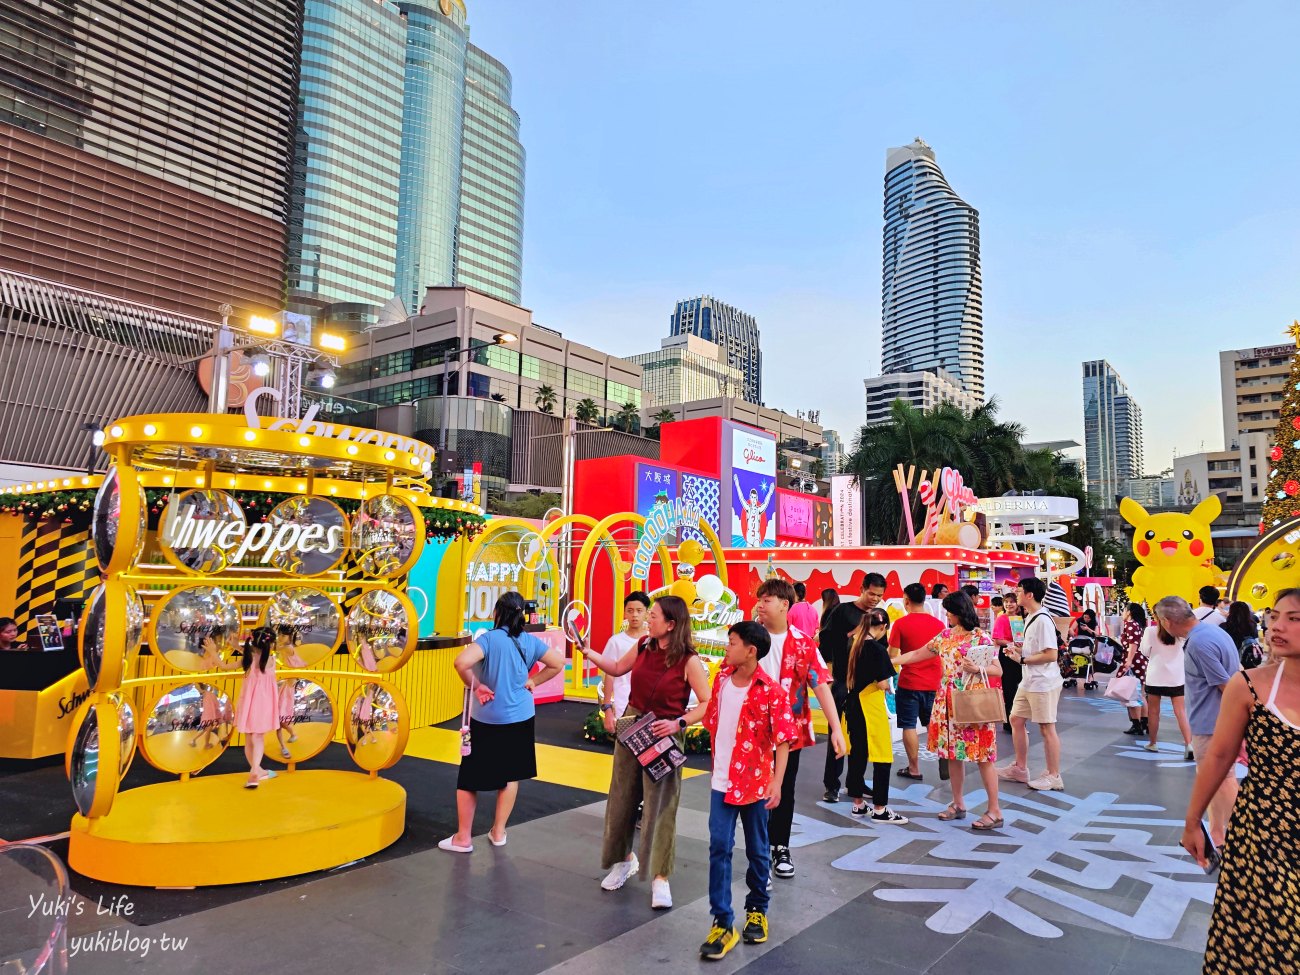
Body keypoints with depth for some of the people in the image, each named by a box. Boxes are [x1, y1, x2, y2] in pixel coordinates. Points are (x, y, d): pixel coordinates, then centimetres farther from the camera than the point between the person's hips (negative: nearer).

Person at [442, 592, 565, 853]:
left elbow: (461, 662, -31)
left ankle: (463, 838, 18)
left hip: (486, 720, -4)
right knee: (510, 775, 17)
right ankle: (498, 832, 27)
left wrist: (475, 686, -16)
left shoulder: (489, 638, -16)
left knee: (469, 778, 10)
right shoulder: (529, 641, -3)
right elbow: (558, 662, 4)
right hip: (520, 718, 4)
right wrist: (533, 680, 5)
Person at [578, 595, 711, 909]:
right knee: (622, 799, 15)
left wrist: (678, 723, -25)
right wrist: (587, 651, 10)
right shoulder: (644, 646, 0)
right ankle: (624, 860, 37)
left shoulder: (689, 661, -17)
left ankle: (660, 878, 13)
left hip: (664, 736, -6)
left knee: (661, 807, -2)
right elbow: (617, 669, 17)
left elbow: (708, 704, -15)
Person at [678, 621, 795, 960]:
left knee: (757, 851, 14)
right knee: (719, 848, 1)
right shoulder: (722, 678, -1)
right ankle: (723, 923, 10)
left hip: (754, 782, -4)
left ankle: (757, 910, 36)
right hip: (722, 780, 4)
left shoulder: (771, 691, -18)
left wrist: (776, 782, -21)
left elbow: (783, 740, -16)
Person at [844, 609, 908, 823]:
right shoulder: (878, 649, -16)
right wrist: (889, 682, 2)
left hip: (853, 704, 8)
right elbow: (883, 684, -18)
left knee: (857, 755, 14)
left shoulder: (854, 645, 5)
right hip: (871, 707, -8)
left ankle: (858, 803, 23)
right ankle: (879, 809, 7)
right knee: (882, 758, 2)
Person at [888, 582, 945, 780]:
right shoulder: (938, 624, 0)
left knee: (909, 726, 6)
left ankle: (914, 769, 10)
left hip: (909, 683, -4)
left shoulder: (901, 624, -11)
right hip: (933, 683, 4)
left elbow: (893, 655, -9)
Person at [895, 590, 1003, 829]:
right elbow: (917, 654, 15)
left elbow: (998, 670, -8)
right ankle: (958, 804, 24)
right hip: (948, 704, 6)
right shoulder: (945, 636, 8)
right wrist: (889, 661, 12)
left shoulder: (981, 638, -9)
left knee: (981, 756, -2)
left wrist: (977, 669, -25)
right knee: (953, 753, 12)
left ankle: (994, 811, 7)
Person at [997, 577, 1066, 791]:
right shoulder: (1029, 617, 11)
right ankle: (1020, 769, 27)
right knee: (1016, 720, 15)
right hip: (1028, 681, 10)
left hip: (1044, 683, -10)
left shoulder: (1042, 620, -20)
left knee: (1046, 728, 1)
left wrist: (1022, 659, -19)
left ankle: (1054, 776, 14)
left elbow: (1051, 654, -24)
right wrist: (1019, 650, 5)